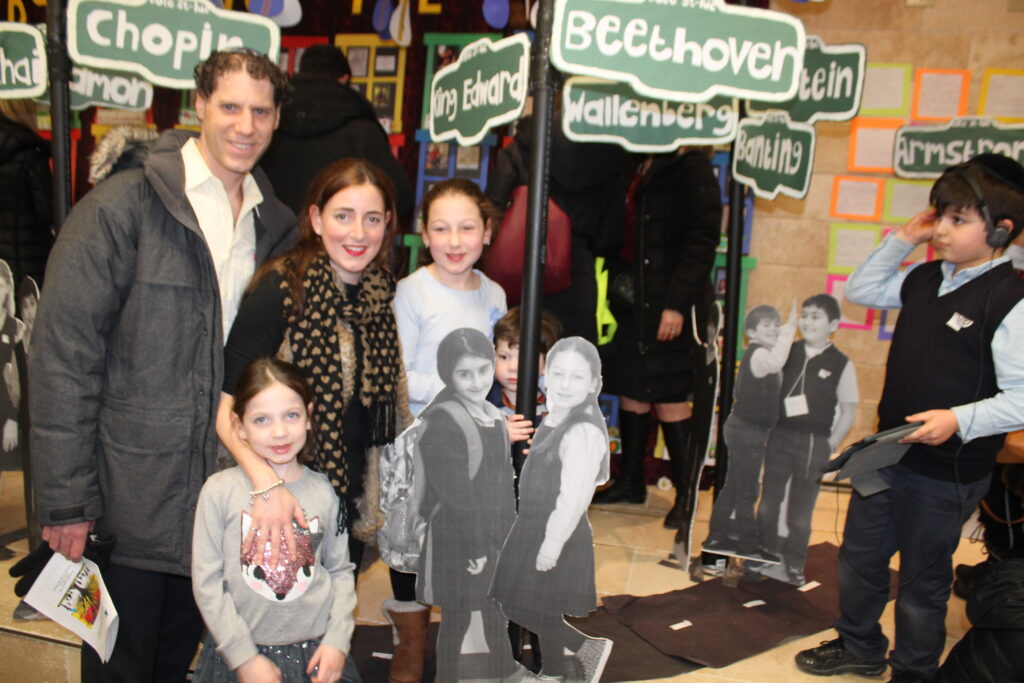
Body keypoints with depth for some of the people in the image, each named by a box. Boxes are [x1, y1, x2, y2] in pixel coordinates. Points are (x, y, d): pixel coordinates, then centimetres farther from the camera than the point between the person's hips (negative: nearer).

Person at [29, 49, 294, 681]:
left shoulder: (275, 226, 6)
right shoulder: (122, 207, -10)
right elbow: (62, 356, -12)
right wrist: (66, 500, -14)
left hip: (219, 498, 5)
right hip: (127, 503, -4)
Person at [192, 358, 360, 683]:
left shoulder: (323, 491, -3)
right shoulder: (220, 490, -9)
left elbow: (340, 571, 5)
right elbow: (207, 582, -7)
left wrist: (337, 640, -4)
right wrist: (245, 657, -8)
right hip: (240, 654, -1)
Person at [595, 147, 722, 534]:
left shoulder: (690, 166, -9)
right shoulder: (638, 168, 13)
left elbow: (703, 240, -14)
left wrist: (678, 303, -18)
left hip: (668, 302, -7)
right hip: (633, 299, 8)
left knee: (668, 397, -2)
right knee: (630, 389, 12)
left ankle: (688, 494, 13)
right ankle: (631, 482, 26)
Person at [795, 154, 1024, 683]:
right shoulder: (925, 279, 4)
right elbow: (861, 290, 17)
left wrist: (959, 419, -31)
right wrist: (902, 239, 6)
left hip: (946, 474, -8)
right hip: (888, 453, 8)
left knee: (922, 580, 11)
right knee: (858, 556, 22)